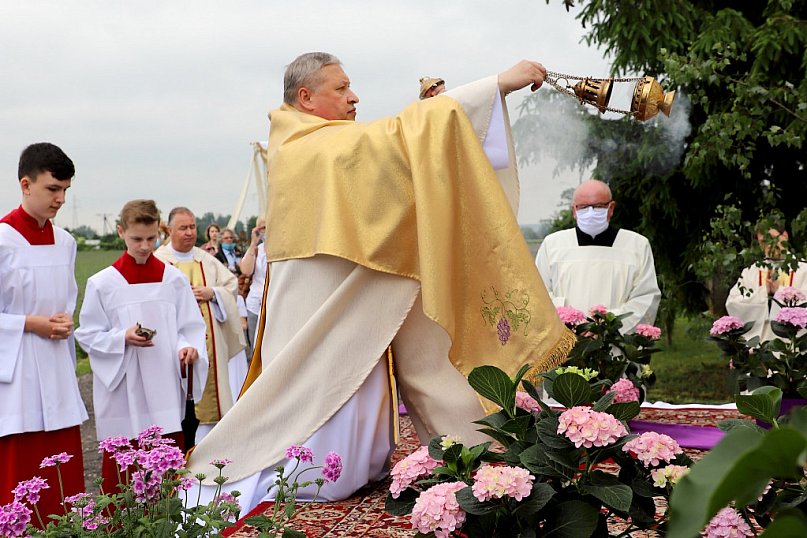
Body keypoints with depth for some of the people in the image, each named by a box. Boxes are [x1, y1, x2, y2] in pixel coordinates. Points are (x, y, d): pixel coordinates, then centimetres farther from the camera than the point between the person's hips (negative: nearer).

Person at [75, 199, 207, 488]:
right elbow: (88, 335, 1)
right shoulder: (102, 283, -1)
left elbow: (191, 328, 8)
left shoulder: (174, 279, 5)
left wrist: (188, 348, -13)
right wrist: (124, 338, -15)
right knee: (120, 469, 1)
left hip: (165, 393, 2)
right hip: (122, 396, -2)